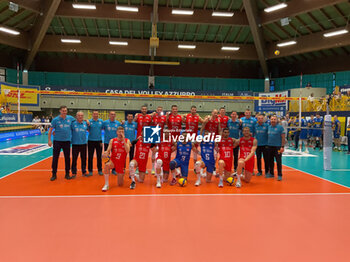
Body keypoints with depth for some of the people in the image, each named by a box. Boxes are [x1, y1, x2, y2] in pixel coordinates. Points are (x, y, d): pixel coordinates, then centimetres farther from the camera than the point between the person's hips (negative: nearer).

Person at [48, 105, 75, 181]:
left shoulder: (70, 118, 1)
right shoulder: (55, 120, -4)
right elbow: (50, 130, -1)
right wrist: (49, 140, -6)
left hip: (67, 141, 2)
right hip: (57, 141, -2)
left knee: (67, 158, 7)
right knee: (55, 158, 2)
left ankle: (67, 174, 19)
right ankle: (54, 174, 14)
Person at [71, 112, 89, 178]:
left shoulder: (85, 123, 6)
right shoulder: (73, 123, -3)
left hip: (83, 143, 3)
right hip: (75, 144, -3)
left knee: (84, 159, 10)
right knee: (74, 159, 3)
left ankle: (84, 172, 22)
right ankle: (74, 173, 14)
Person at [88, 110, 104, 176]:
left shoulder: (101, 121, 4)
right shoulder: (89, 121, -2)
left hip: (99, 141, 2)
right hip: (91, 140, -2)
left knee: (99, 156, 8)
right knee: (90, 156, 4)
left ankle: (100, 170, 19)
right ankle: (90, 170, 14)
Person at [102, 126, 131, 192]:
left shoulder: (127, 141, -4)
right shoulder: (112, 140, -1)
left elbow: (127, 151, -20)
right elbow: (108, 150, -7)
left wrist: (123, 140, -23)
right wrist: (106, 153, -31)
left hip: (121, 163, 0)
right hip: (113, 161, 0)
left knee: (120, 184, 3)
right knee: (107, 165, -38)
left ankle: (121, 176, 39)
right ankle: (106, 185, -23)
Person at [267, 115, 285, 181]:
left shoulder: (280, 127, -5)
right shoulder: (269, 127, 10)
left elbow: (283, 137, -6)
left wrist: (282, 146, -12)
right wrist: (266, 144, 10)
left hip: (277, 147, -5)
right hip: (270, 146, 5)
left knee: (278, 161, -3)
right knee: (270, 161, 12)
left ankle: (279, 175, 4)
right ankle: (271, 173, 24)